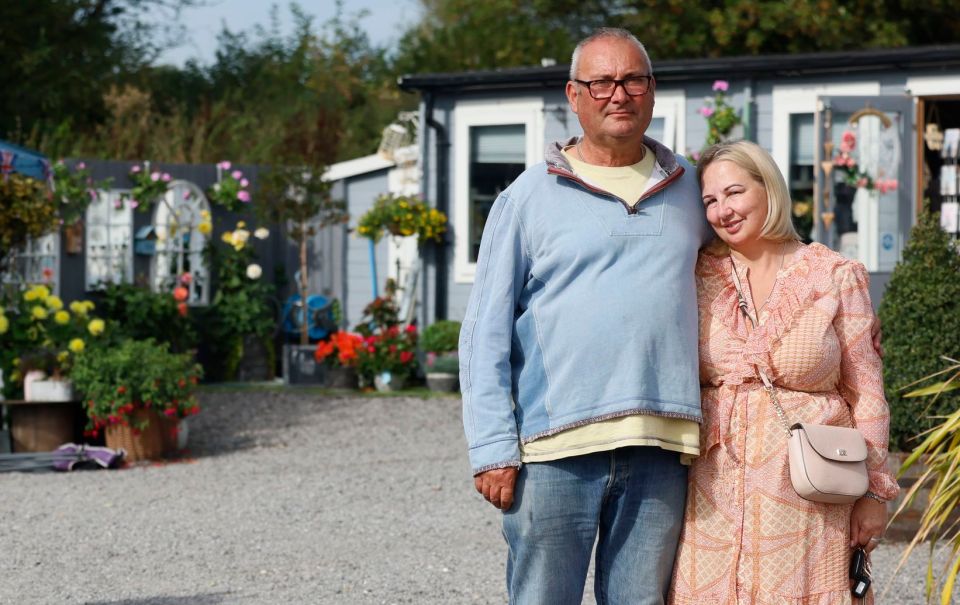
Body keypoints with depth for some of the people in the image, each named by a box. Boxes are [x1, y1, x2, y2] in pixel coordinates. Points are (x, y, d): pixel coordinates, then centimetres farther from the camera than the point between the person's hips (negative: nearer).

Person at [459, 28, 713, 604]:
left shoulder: (689, 187, 14)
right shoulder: (530, 196, 4)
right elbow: (486, 333, 3)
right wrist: (492, 447, -7)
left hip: (659, 448, 3)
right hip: (555, 448, -3)